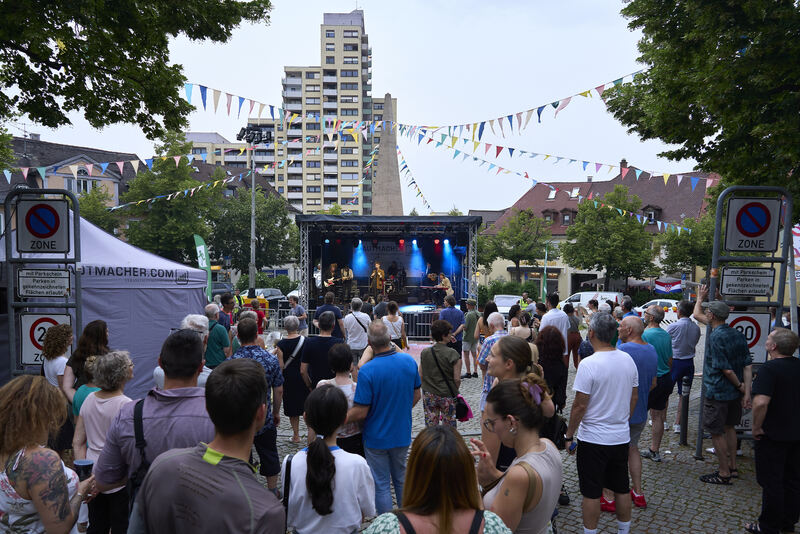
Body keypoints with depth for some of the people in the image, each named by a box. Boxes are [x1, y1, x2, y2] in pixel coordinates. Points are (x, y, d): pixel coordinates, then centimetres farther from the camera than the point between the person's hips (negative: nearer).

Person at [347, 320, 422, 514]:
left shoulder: (367, 371, -25)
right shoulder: (409, 361, -9)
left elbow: (361, 412, -22)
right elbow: (416, 396, 3)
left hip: (377, 438, -5)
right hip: (402, 434, 5)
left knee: (381, 485, 12)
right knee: (401, 479, 24)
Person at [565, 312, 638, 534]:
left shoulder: (588, 364, -21)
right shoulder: (628, 360, -1)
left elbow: (580, 405, -18)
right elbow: (634, 396, 10)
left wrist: (569, 435, -7)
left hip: (593, 439, -6)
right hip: (622, 437, 6)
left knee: (591, 492, 6)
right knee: (622, 488, 19)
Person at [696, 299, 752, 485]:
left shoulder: (716, 336, -21)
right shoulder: (738, 334, 3)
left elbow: (726, 369, -24)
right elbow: (747, 366, 2)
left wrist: (740, 385, -7)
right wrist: (746, 392, 1)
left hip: (717, 393, -9)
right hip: (735, 392, 9)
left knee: (717, 432, 4)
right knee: (729, 427, 23)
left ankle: (724, 474, 13)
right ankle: (732, 466, 34)